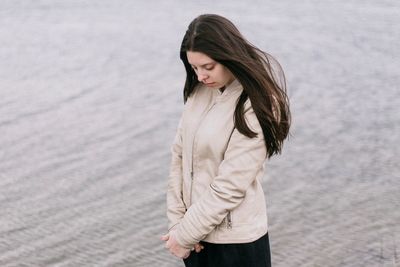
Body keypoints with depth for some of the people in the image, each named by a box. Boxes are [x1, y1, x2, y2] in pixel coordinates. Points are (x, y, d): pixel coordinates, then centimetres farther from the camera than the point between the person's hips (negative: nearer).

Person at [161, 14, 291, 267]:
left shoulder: (256, 108, -18)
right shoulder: (200, 90, 1)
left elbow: (230, 187, -19)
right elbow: (180, 154, 2)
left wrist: (185, 235, -14)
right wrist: (178, 220, -4)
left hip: (235, 239, -6)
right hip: (198, 229, 6)